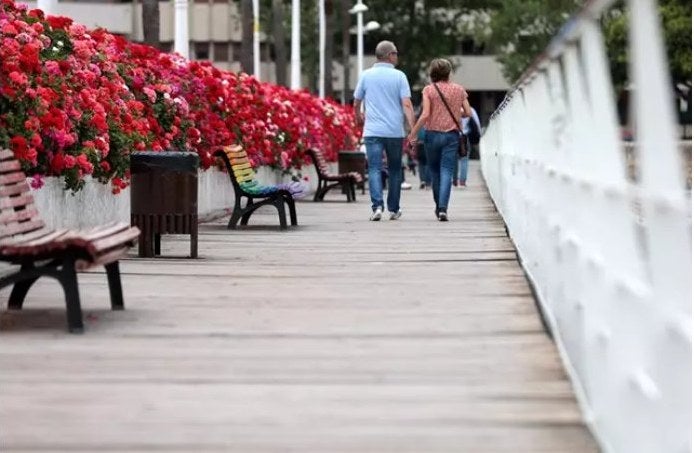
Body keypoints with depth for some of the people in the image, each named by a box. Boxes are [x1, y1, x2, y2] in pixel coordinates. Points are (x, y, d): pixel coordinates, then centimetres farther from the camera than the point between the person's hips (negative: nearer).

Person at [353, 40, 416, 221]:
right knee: (395, 170, 13)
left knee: (375, 169, -3)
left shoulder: (366, 75, 3)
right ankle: (394, 209, 21)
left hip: (373, 131, 0)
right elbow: (407, 105, -9)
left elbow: (356, 103, 12)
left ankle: (377, 206, -21)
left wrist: (359, 117, 34)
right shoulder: (399, 76, -2)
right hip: (395, 131, 0)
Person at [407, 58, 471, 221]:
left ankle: (439, 206, 27)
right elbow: (468, 113, 4)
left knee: (434, 171, 15)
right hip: (452, 134, 1)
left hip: (433, 134, -1)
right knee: (447, 171, -4)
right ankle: (443, 208, -19)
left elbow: (425, 115, -12)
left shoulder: (428, 90, -4)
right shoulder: (459, 90, 3)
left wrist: (413, 133, -4)